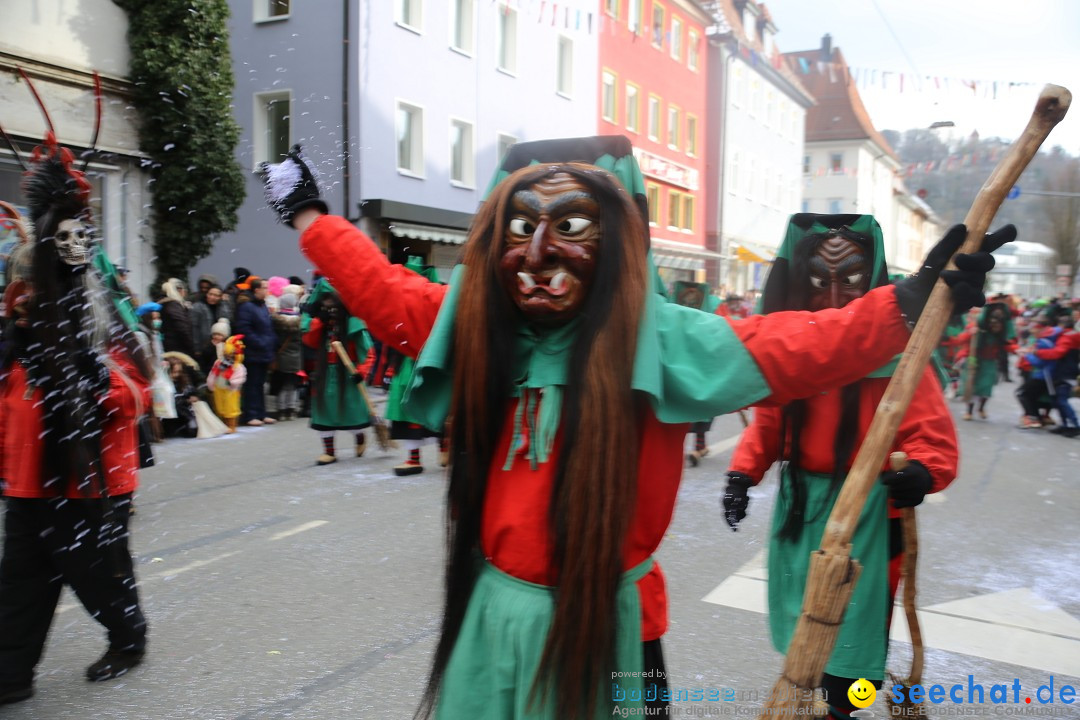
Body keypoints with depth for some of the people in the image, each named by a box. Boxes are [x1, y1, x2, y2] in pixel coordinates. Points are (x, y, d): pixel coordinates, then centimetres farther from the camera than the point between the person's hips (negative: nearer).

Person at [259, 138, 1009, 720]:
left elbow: (799, 348, -18)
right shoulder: (471, 325, -1)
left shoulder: (658, 341, -14)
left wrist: (917, 298, -27)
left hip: (601, 623, -4)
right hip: (492, 614, 4)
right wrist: (308, 213, 20)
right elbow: (383, 290, 12)